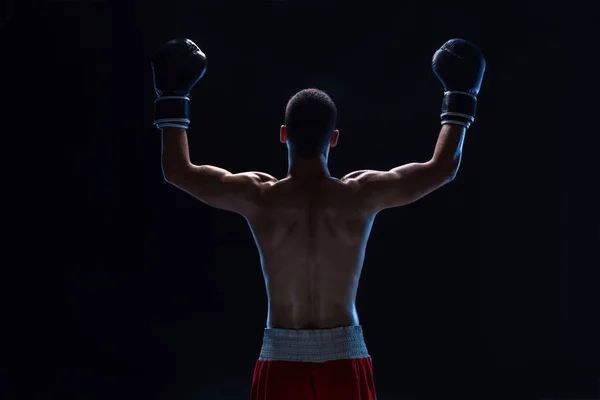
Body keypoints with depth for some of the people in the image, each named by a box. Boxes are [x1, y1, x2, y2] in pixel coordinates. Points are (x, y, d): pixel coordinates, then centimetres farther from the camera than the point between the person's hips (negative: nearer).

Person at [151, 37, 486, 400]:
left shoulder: (259, 198, -7)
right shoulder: (361, 196, -6)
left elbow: (178, 170, 6)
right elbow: (443, 167, 5)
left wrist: (173, 98, 16)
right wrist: (459, 98, 16)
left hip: (282, 362, 0)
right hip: (345, 361, 0)